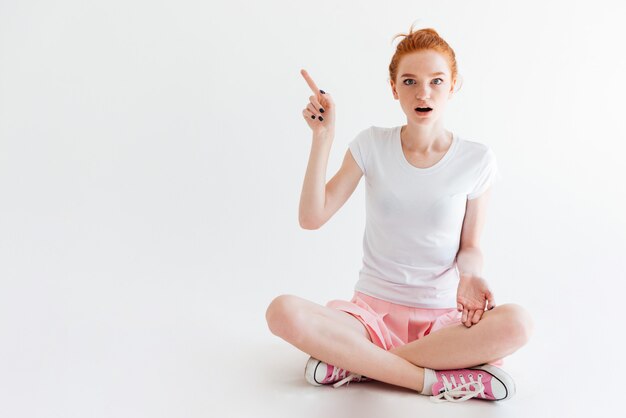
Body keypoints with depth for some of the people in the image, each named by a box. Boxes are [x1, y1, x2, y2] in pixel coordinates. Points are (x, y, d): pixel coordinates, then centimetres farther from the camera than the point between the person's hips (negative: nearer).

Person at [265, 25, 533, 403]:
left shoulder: (476, 160, -2)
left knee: (517, 323, -32)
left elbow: (470, 246, 5)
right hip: (372, 310, 0)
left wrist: (469, 275, -18)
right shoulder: (372, 145, 0)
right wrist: (323, 137, -12)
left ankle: (355, 362, -20)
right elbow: (311, 218, -5)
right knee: (283, 312, -28)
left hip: (442, 319, 1)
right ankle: (439, 381, -24)